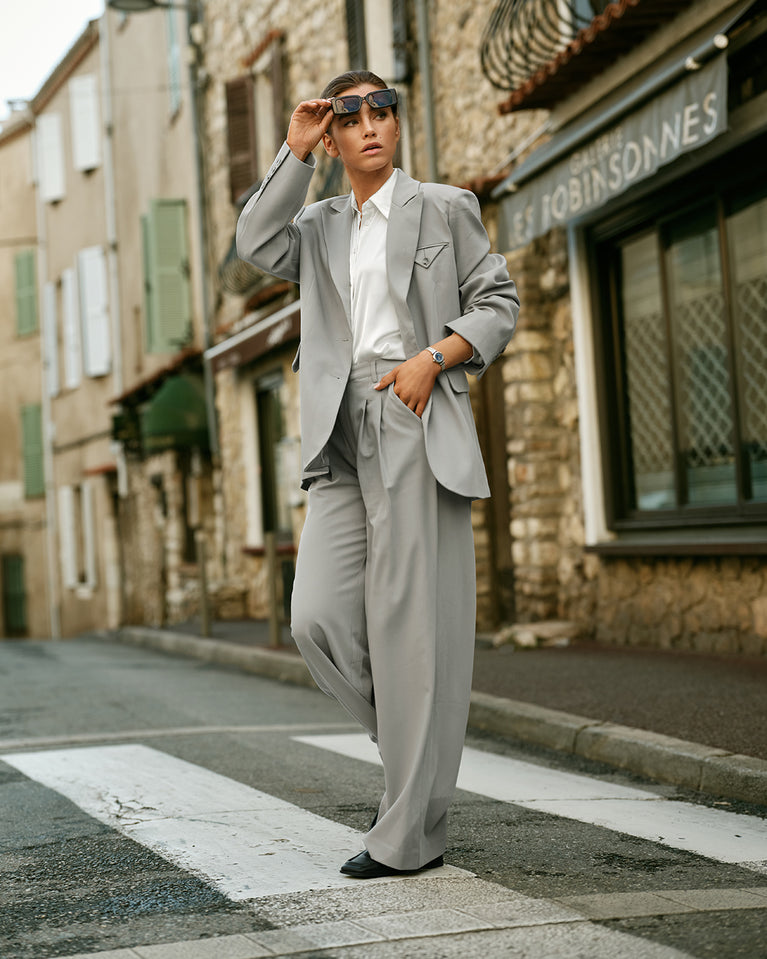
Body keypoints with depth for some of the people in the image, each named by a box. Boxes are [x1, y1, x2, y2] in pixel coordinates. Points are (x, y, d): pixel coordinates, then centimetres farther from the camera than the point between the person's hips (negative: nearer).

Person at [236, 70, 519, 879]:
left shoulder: (443, 208, 10)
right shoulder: (320, 227, 19)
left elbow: (498, 303, 6)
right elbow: (257, 247, -1)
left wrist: (432, 357, -9)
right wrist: (294, 152, 0)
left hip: (420, 425, -4)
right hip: (342, 440, 4)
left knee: (412, 624, -7)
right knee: (319, 618, -8)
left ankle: (411, 832, -2)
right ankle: (413, 742, 16)